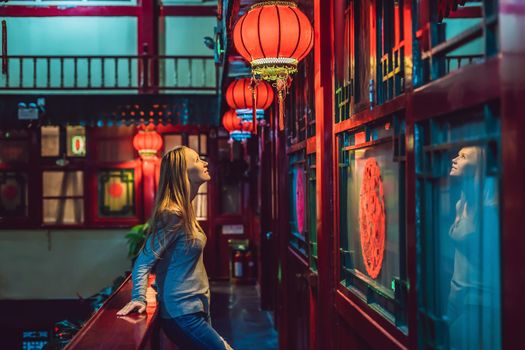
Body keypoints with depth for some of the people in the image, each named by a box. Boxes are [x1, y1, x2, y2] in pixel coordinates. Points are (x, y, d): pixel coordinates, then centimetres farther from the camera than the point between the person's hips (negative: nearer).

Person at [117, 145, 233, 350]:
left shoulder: (183, 211, 9)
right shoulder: (172, 215, -19)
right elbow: (143, 263, -18)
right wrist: (139, 298, -27)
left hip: (195, 308, 9)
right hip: (183, 315, -9)